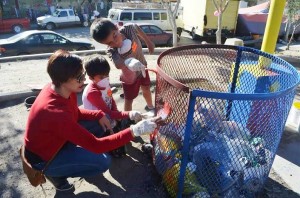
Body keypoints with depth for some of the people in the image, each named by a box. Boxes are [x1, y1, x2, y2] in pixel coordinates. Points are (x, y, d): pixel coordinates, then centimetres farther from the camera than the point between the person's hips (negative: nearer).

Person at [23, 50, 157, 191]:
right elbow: (96, 145, -36)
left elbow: (76, 113, 6)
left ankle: (75, 153, 16)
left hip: (57, 139, 7)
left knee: (99, 123, -3)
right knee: (103, 162, -16)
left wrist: (99, 115, -12)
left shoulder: (59, 89, -14)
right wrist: (133, 131, -39)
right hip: (42, 158, -7)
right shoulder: (56, 113, -40)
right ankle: (54, 173, 4)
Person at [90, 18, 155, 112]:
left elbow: (137, 28, -5)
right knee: (129, 99, 10)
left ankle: (150, 107, 57)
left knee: (146, 89, 27)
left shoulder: (129, 28, -30)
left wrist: (148, 42, 3)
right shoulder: (113, 53, -41)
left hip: (142, 66, 5)